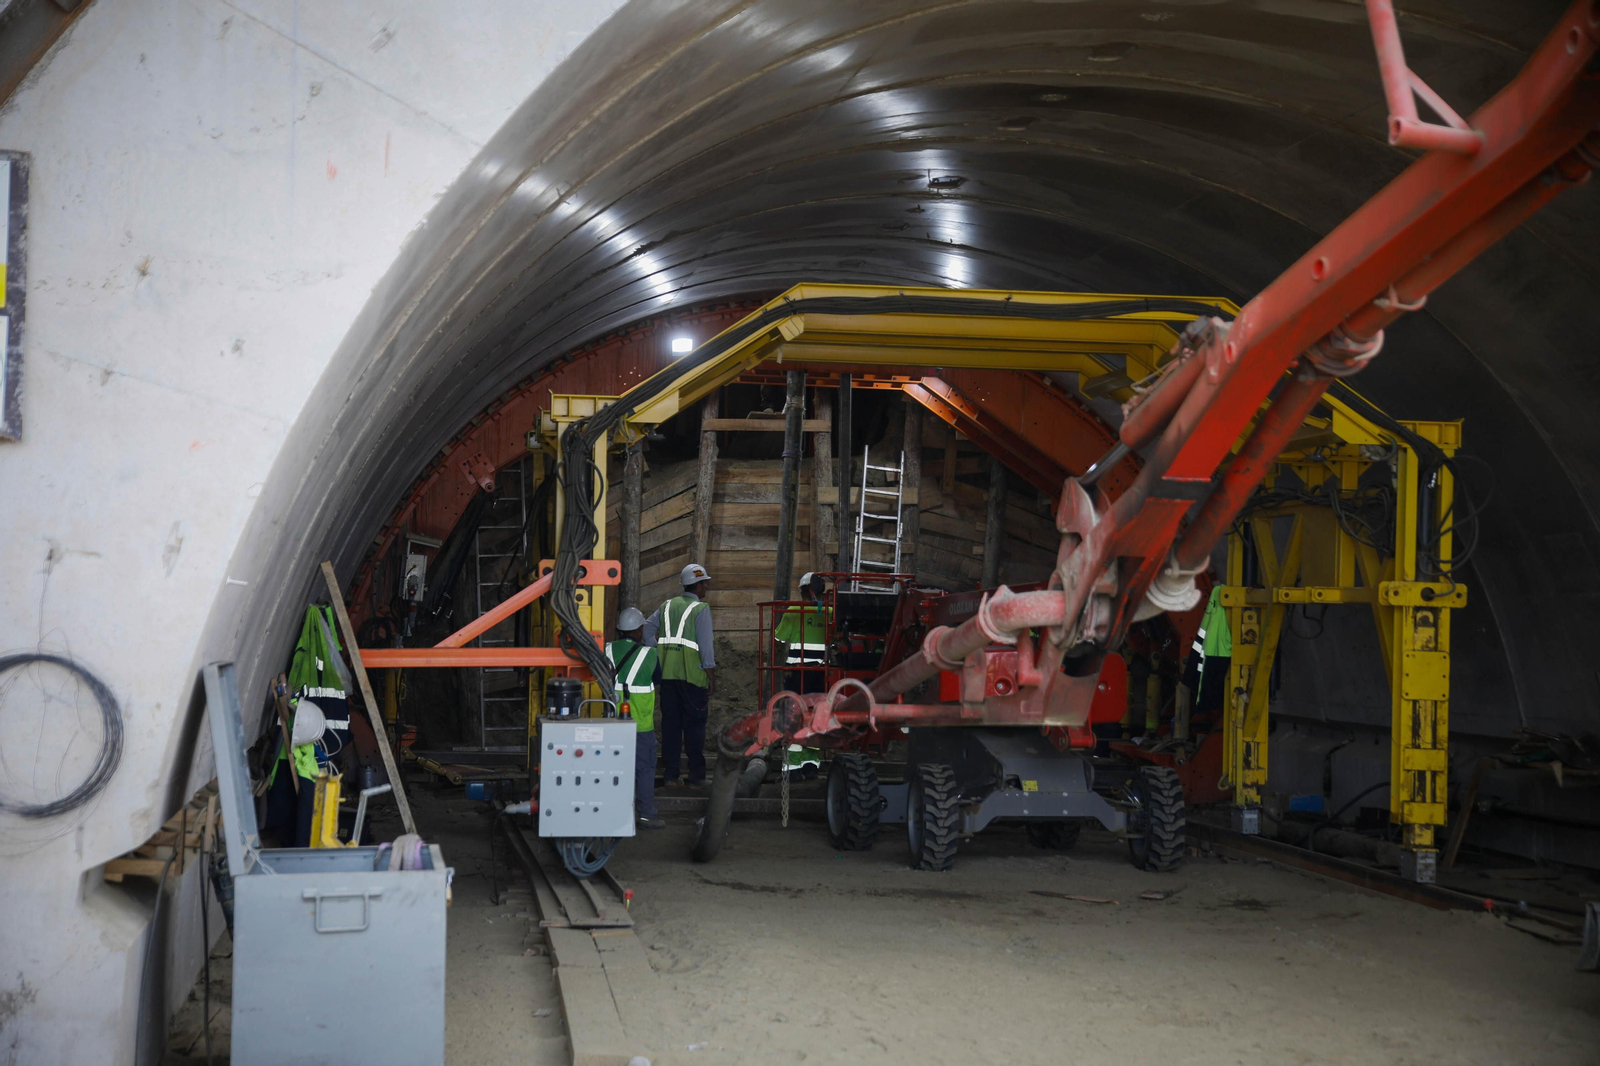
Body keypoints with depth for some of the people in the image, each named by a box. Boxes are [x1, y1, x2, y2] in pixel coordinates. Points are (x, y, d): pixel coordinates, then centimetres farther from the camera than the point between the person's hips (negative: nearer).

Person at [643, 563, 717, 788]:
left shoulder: (667, 606, 12)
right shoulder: (701, 609, -6)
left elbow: (647, 629, 6)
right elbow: (705, 645, -11)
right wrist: (712, 676, -6)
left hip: (667, 674, 5)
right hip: (692, 674, -5)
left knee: (670, 722, 10)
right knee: (694, 724, 1)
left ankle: (670, 774, 13)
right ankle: (696, 776, 2)